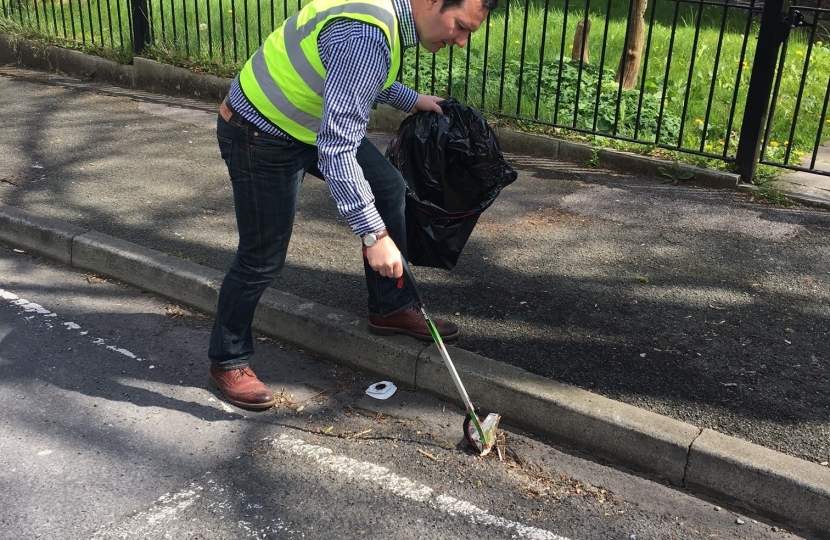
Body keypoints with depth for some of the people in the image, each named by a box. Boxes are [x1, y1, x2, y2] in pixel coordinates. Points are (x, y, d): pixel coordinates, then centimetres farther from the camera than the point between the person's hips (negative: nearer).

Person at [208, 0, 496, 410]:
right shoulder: (366, 36, -34)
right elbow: (337, 149, -36)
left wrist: (411, 100, 21)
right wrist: (373, 235, -35)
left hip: (315, 121, 10)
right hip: (259, 133, -9)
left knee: (388, 188, 10)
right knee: (263, 258, -1)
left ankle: (390, 310, 23)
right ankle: (227, 362, 21)